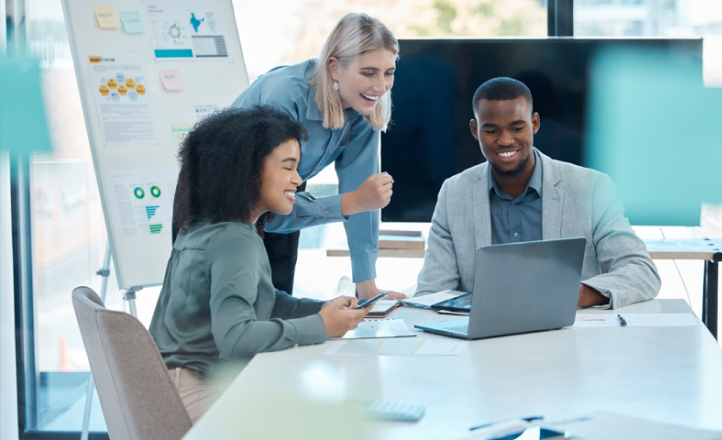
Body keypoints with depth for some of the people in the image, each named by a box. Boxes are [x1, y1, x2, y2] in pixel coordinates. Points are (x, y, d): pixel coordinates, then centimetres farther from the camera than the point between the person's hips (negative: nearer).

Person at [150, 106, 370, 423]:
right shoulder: (235, 242, -20)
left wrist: (323, 309, 4)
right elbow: (234, 336, -31)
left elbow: (260, 302, 18)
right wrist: (321, 326, -22)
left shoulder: (200, 227, 9)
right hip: (202, 395, -9)